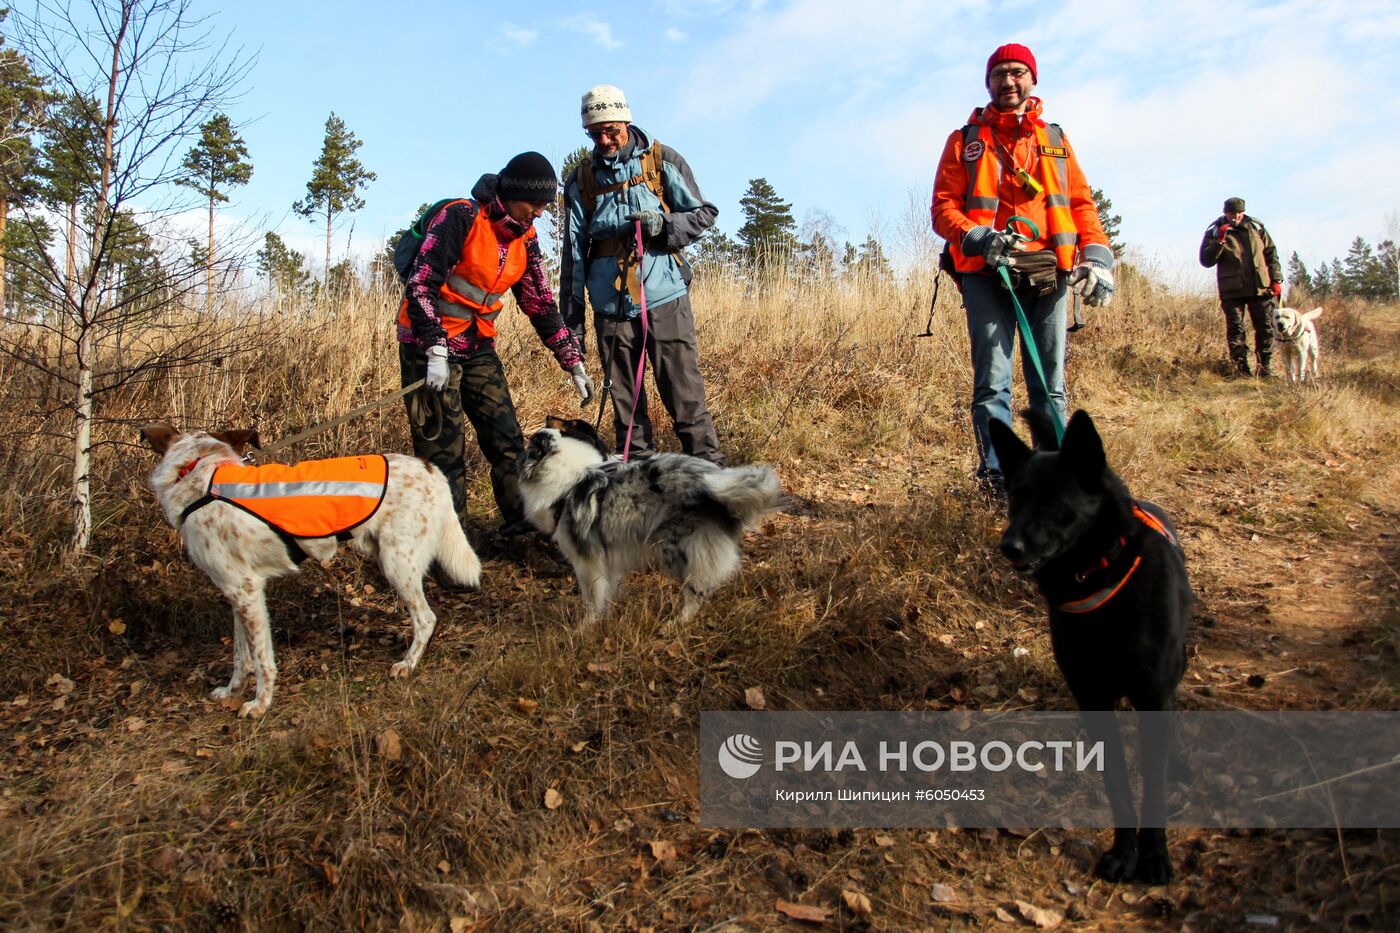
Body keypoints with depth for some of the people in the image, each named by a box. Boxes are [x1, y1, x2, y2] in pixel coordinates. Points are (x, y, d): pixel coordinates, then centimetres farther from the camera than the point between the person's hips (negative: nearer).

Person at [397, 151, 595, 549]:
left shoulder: (524, 239, 5)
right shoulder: (461, 217, -16)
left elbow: (542, 305, 10)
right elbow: (421, 284, -21)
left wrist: (574, 363, 7)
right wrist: (436, 351, -28)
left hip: (479, 346, 7)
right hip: (429, 344, -7)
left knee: (507, 438, 5)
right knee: (443, 450, -5)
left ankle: (521, 524, 17)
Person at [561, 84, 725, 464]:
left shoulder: (663, 161, 4)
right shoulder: (581, 179, 10)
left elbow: (705, 213, 7)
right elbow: (573, 252, 11)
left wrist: (663, 224, -13)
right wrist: (572, 319, 9)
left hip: (664, 298, -3)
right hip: (610, 305, 3)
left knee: (685, 393, -4)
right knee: (625, 401, 8)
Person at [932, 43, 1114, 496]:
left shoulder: (1055, 139, 22)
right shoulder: (965, 140, 15)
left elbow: (1081, 203, 17)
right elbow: (943, 206, 5)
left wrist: (1097, 255, 0)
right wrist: (975, 237, -15)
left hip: (1049, 274, 3)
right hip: (987, 273, -2)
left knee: (1050, 383, 2)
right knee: (992, 380, -8)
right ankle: (997, 470, -8)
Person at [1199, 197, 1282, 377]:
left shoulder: (1256, 227, 9)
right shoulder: (1214, 232, 1)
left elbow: (1271, 254, 14)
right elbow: (1206, 261, -7)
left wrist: (1276, 280, 8)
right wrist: (1219, 241, -21)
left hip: (1260, 288, 3)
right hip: (1232, 291, -3)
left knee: (1266, 328, 4)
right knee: (1235, 330, -4)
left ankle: (1263, 367, 14)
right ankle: (1241, 368, 2)